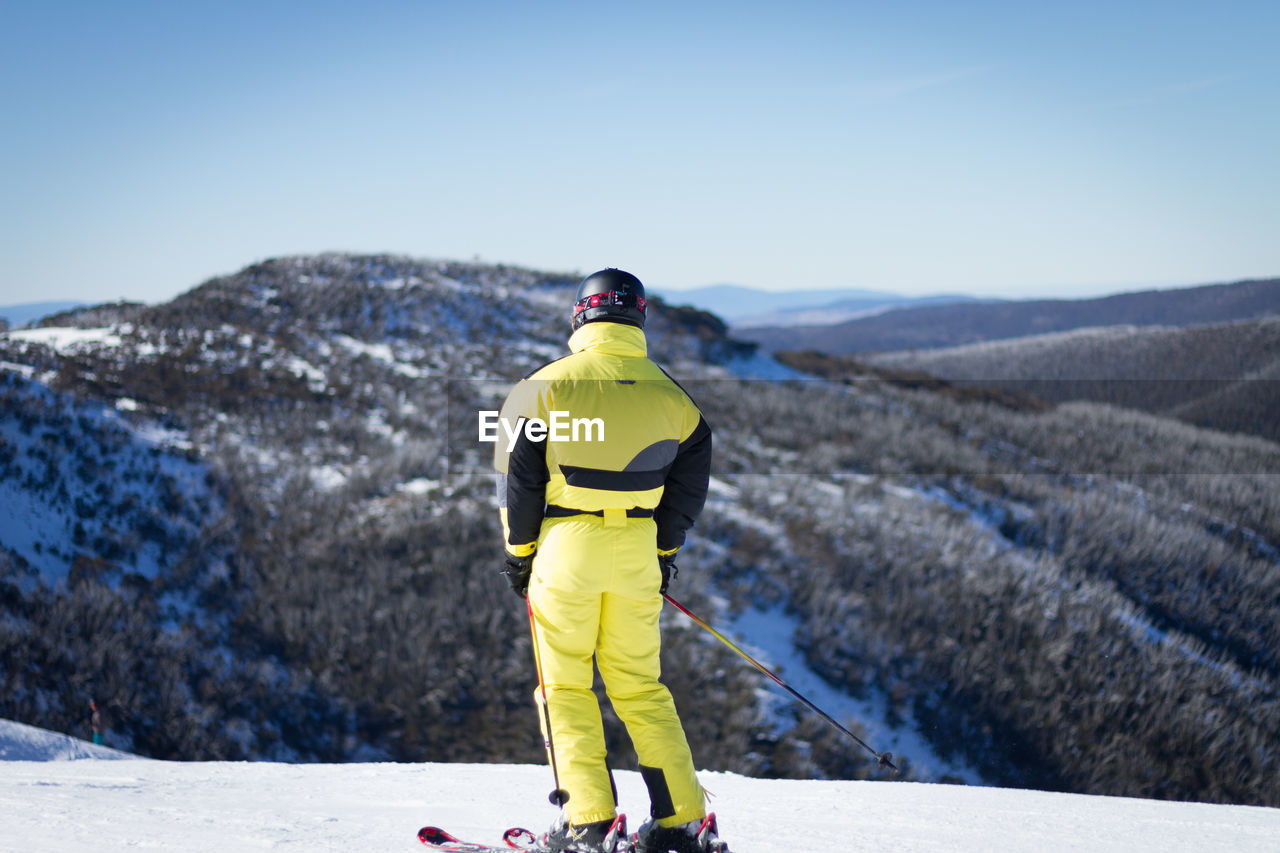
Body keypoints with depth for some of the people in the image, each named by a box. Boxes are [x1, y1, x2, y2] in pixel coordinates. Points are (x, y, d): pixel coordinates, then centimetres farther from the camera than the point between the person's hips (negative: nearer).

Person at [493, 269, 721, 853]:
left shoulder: (549, 384, -5)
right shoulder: (670, 395, 5)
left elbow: (518, 477, -3)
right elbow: (688, 486, 11)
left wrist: (519, 551, 8)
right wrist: (665, 553, 22)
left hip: (567, 544, -3)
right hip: (638, 552, 3)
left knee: (565, 684, 6)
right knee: (640, 685, 12)